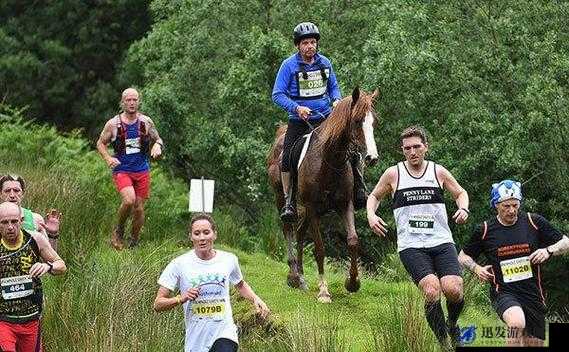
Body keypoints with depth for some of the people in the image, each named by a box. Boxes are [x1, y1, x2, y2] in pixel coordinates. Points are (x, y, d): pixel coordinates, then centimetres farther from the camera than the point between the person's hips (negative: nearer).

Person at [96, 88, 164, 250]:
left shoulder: (146, 122, 2)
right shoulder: (113, 124, -3)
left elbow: (158, 139, 15)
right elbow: (100, 143, 8)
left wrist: (157, 146, -9)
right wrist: (108, 158, -9)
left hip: (142, 171, 3)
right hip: (122, 170, -3)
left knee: (139, 208, 4)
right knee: (129, 200, -26)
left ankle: (134, 241, 23)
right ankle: (118, 231, -1)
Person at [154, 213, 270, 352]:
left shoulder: (229, 260, 5)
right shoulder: (179, 265, -4)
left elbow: (240, 285, 28)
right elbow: (158, 304, -3)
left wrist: (255, 299, 9)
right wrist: (181, 298, -20)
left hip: (224, 336, 0)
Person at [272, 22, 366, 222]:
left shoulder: (324, 63, 5)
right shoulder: (289, 65, -7)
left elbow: (333, 87, 20)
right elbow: (277, 95, -10)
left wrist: (336, 99, -3)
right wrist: (296, 108, -25)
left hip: (326, 117, 3)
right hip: (300, 120, -3)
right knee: (287, 159, -15)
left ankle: (359, 191, 6)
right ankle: (289, 202, -2)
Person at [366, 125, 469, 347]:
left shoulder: (438, 172, 9)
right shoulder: (393, 174, 7)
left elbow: (460, 193, 25)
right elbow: (374, 197, 23)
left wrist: (463, 209, 3)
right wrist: (371, 216, 4)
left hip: (442, 242, 1)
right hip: (411, 246, -1)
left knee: (453, 289, -19)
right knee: (431, 291, -25)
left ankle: (453, 325, 15)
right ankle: (443, 341, -9)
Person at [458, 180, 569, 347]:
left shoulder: (534, 222, -1)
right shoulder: (485, 230, -2)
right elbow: (463, 256, 13)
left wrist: (549, 250, -12)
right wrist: (477, 268, -7)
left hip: (533, 294, 3)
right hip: (504, 292, -3)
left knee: (535, 343, 6)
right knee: (517, 323, -34)